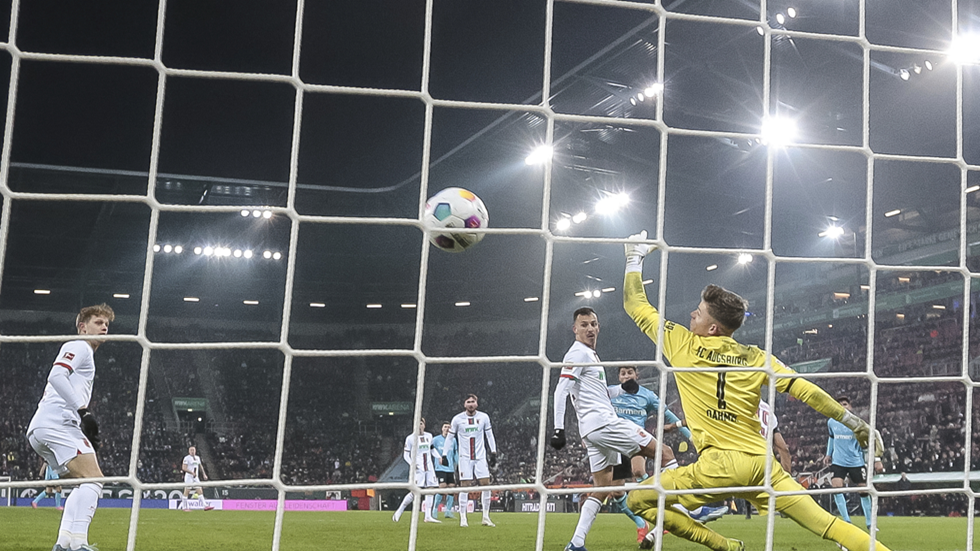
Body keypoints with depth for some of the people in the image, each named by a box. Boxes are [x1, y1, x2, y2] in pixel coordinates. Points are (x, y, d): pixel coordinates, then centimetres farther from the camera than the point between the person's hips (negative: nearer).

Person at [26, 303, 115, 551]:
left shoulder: (85, 355, 32)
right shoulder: (79, 347, 3)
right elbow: (56, 375, -15)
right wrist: (83, 411, -21)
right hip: (57, 425, -10)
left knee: (85, 485, 12)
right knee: (93, 479, -20)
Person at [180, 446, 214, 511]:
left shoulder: (197, 458, 13)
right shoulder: (187, 458, -8)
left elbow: (200, 466, 26)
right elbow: (184, 468, -16)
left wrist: (204, 474, 20)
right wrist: (192, 473, -21)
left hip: (196, 477, 7)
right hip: (189, 477, -7)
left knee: (200, 491, 0)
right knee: (186, 492, -3)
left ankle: (205, 506, -3)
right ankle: (184, 507, 4)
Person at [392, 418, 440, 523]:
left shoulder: (429, 436, 11)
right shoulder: (410, 438, -4)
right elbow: (405, 455, -2)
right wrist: (411, 463, -19)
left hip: (429, 467, 6)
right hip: (417, 468, -6)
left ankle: (428, 516, 3)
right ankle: (399, 512, 0)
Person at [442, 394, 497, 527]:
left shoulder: (484, 417, 2)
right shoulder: (457, 419, -2)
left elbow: (489, 435, 10)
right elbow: (449, 437, 5)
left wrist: (493, 453, 6)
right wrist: (444, 455, 0)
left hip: (481, 457, 2)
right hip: (465, 457, -2)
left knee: (486, 484, -4)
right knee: (464, 486, -5)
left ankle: (486, 517, 4)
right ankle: (463, 518, 0)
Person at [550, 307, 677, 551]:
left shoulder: (590, 355, 24)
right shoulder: (578, 353, -7)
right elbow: (561, 391, -16)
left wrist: (622, 388, 12)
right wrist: (558, 428, -24)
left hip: (593, 430, 10)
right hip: (603, 422, -10)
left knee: (603, 488, 10)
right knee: (665, 454, -7)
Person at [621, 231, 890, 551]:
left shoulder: (684, 346, 2)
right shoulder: (756, 357, 9)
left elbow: (636, 306, 12)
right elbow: (805, 391, 5)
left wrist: (634, 259, 24)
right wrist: (855, 423, 12)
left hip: (720, 464, -5)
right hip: (762, 463, 5)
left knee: (639, 500, 5)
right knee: (825, 524, 6)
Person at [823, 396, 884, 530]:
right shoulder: (831, 422, 2)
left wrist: (877, 459, -11)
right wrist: (829, 454, 18)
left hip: (856, 462, -2)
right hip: (838, 462, 2)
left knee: (864, 491, 4)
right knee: (836, 487, -18)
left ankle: (869, 523, 19)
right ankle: (846, 520, -13)